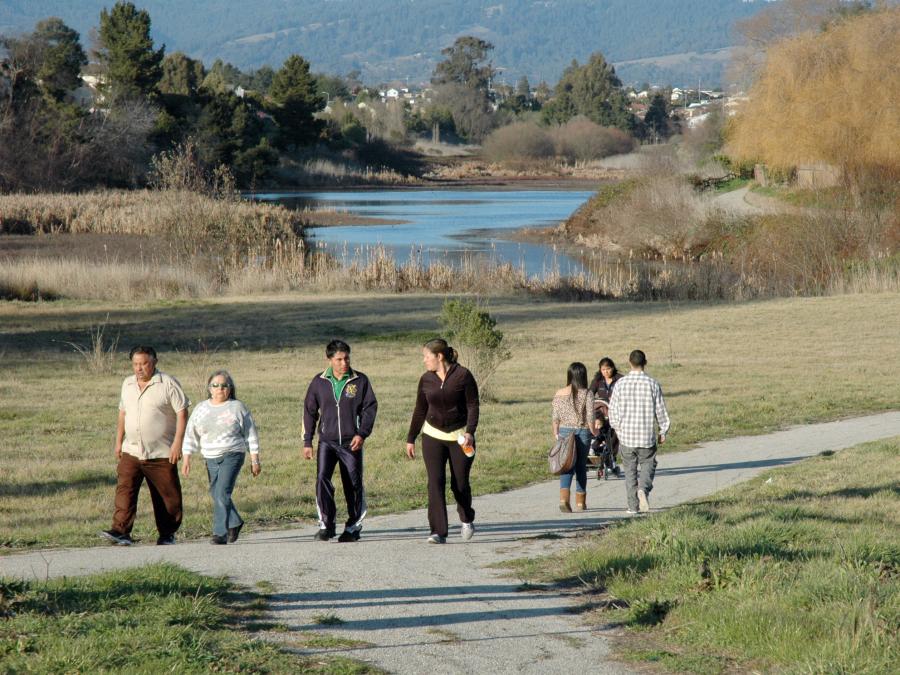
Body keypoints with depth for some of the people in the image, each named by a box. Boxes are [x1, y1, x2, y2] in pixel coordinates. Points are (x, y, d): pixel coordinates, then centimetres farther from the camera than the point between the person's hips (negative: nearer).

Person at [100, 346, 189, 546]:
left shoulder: (168, 384, -7)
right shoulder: (128, 384, 11)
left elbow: (182, 413, -9)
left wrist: (177, 443, -16)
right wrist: (118, 441, 18)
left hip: (161, 453, -4)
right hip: (131, 452, 4)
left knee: (167, 496, 4)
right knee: (125, 490, -11)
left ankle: (167, 534, 17)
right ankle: (121, 532, -17)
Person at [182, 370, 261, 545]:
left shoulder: (237, 408, -1)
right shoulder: (201, 409, 8)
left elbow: (251, 435, 3)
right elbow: (191, 435, 10)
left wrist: (255, 460, 1)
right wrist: (186, 459, 3)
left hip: (232, 456, -5)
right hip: (211, 458, 5)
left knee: (222, 493, -18)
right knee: (216, 494, 12)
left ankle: (220, 533, -19)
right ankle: (235, 523, 35)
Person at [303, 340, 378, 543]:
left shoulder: (360, 381, 0)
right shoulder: (319, 382, 4)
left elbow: (370, 408, 1)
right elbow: (309, 411, 10)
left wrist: (362, 434, -11)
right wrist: (307, 442, 8)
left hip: (351, 443, 0)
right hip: (327, 442, 1)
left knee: (354, 485, 4)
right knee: (322, 479, -17)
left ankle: (354, 527, 18)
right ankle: (326, 524, -9)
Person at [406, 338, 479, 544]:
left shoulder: (463, 376, -8)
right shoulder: (426, 380, 4)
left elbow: (473, 406, -8)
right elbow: (420, 411, 12)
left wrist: (470, 432, -20)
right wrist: (411, 439, 11)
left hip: (460, 436, -3)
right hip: (433, 435, 3)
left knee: (460, 484, 2)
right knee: (435, 482, -9)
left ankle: (467, 519, 33)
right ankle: (439, 532, -9)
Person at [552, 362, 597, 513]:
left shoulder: (559, 394, -1)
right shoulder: (587, 394, -8)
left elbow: (556, 417, 3)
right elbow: (590, 417, -8)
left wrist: (556, 433, 15)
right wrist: (594, 431, 8)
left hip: (565, 432, 1)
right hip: (583, 432, -1)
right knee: (581, 467, 11)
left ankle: (564, 499, -18)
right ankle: (580, 502, 20)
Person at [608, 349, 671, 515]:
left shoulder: (620, 383, -4)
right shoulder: (652, 384, -6)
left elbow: (613, 409, 2)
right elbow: (660, 410, -1)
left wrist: (617, 427, 18)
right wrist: (663, 431, 11)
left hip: (626, 434, 1)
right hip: (647, 435, -1)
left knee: (630, 469, 10)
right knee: (648, 465, 13)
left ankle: (633, 506, 9)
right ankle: (643, 489, -15)